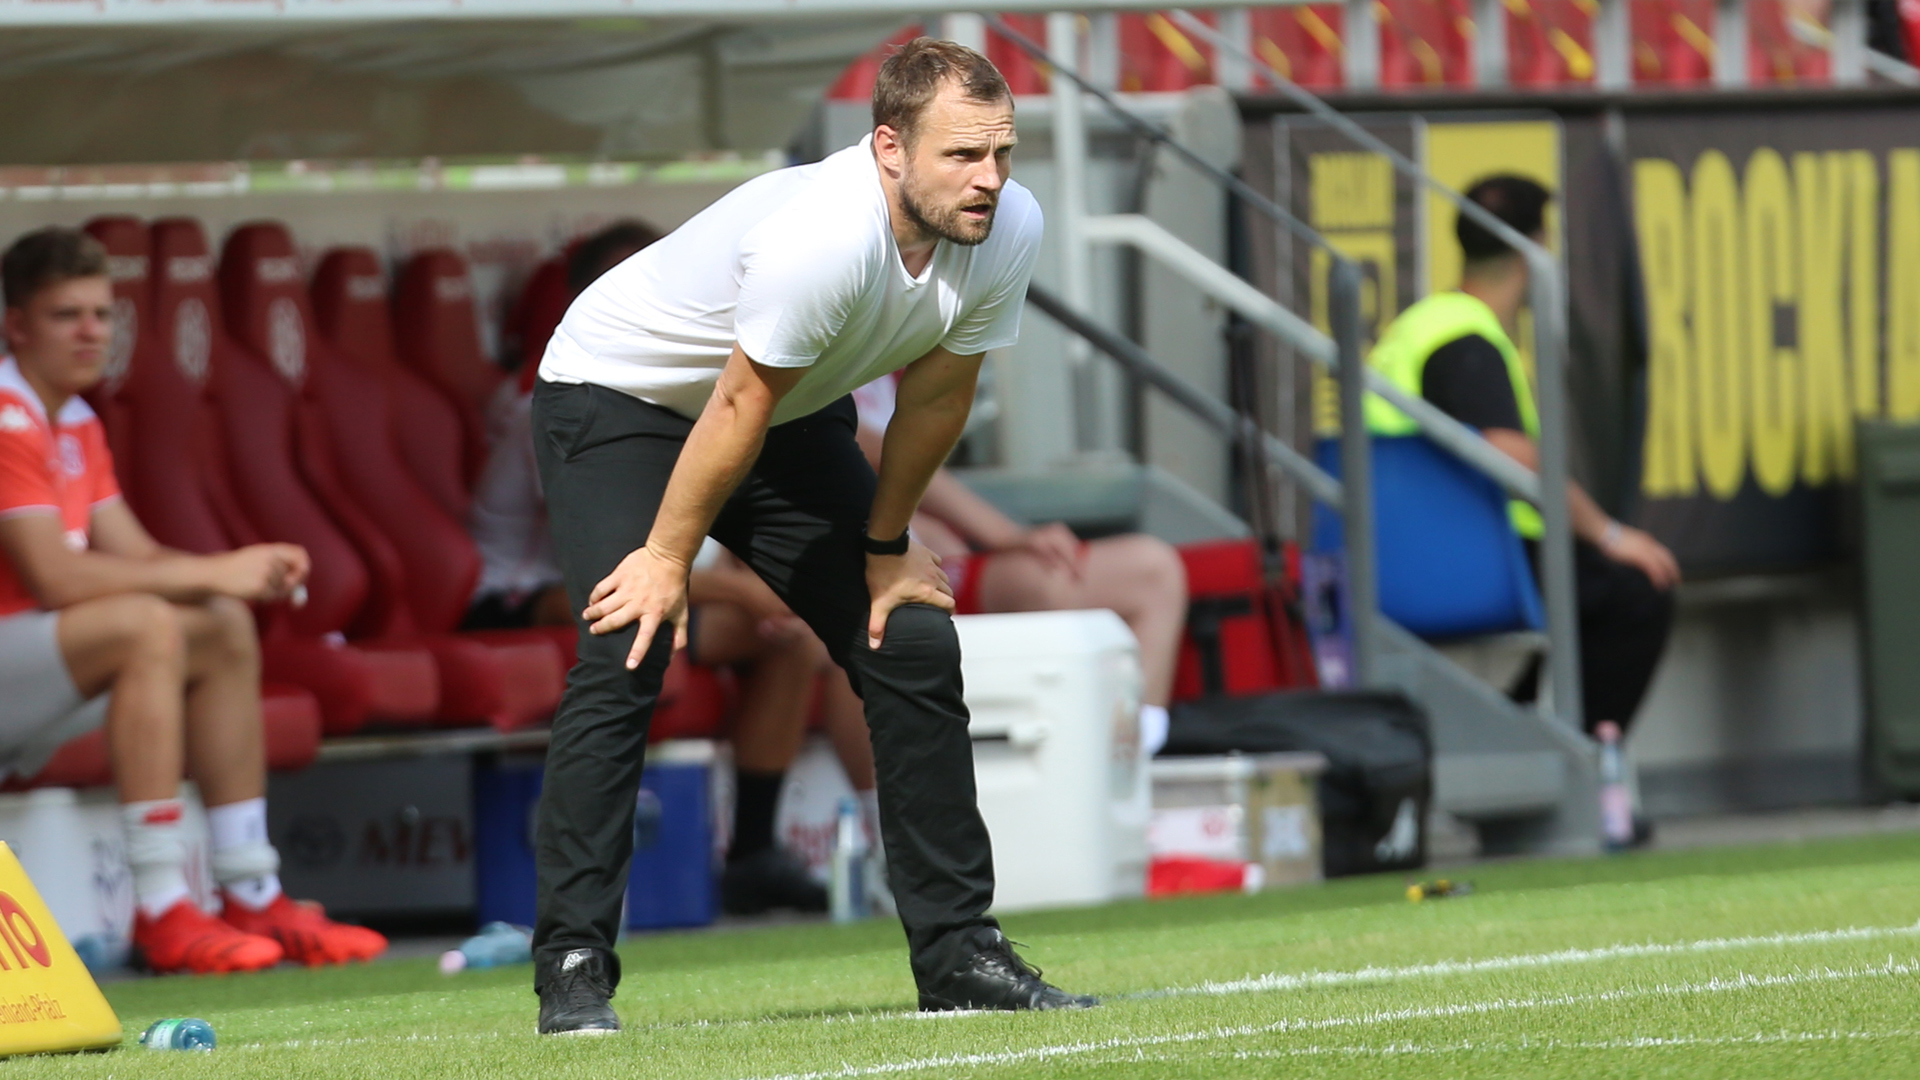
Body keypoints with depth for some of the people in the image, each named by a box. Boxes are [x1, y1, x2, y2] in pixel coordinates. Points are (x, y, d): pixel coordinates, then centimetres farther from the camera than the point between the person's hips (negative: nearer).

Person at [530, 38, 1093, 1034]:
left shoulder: (1009, 229, -19)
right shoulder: (819, 241, -39)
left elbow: (935, 392, -4)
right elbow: (738, 411, -27)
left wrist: (885, 548, 5)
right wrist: (669, 558, -16)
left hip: (794, 412, 7)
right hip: (615, 394, -7)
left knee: (913, 645, 0)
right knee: (626, 655, -22)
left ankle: (957, 951, 8)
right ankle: (572, 969, -19)